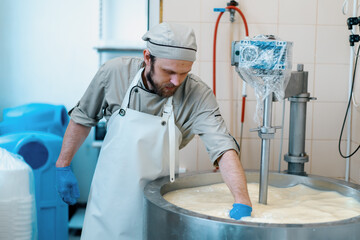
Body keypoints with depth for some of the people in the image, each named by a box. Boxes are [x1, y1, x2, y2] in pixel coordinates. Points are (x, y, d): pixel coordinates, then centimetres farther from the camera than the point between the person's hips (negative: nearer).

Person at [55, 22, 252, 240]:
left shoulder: (198, 95, -19)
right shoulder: (114, 73, -14)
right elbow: (83, 118, 1)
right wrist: (63, 166, 4)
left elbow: (223, 148, -28)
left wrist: (242, 203, -40)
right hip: (110, 195, 2)